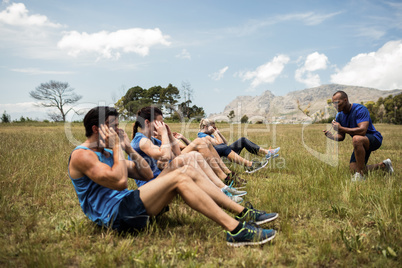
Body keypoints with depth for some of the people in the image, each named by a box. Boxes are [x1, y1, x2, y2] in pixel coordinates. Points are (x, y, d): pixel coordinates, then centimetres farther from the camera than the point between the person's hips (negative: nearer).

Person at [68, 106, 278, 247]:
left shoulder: (107, 153, 21)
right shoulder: (82, 155, -8)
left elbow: (147, 175, 16)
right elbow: (119, 181, -24)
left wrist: (129, 149, 8)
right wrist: (117, 148, -12)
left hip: (126, 206, 9)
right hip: (115, 215, -9)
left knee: (187, 171, -4)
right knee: (178, 178, -24)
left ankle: (243, 213, -6)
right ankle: (235, 231, -28)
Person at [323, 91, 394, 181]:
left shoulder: (360, 109, -23)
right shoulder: (339, 116, -1)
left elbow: (362, 130, -36)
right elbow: (341, 137, 3)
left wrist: (341, 128, -38)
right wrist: (331, 136, -19)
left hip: (374, 139, -8)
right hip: (361, 144, 8)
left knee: (356, 139, -41)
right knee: (354, 170, 1)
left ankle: (360, 174, -28)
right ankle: (383, 165, 26)